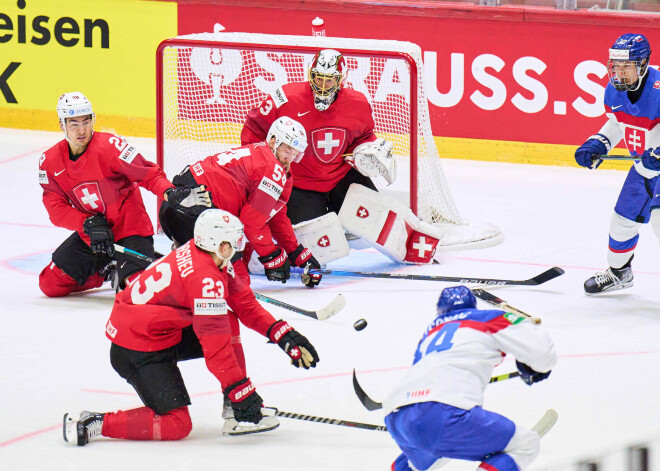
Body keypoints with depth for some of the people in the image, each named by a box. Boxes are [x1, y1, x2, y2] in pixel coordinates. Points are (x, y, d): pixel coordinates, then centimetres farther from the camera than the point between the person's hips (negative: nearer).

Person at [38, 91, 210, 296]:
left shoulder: (110, 145, -18)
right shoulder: (50, 162, -3)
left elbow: (148, 174, -19)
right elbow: (57, 210, -6)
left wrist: (170, 193, -40)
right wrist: (89, 224, -21)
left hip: (129, 227, -5)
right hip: (89, 235, 5)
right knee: (50, 284, 2)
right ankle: (104, 271, 25)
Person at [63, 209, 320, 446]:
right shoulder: (205, 278, -26)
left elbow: (245, 304, 11)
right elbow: (216, 350, -26)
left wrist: (283, 334, 5)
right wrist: (242, 393, -20)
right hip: (137, 351, -10)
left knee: (227, 325, 9)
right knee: (177, 425, -10)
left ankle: (238, 416, 9)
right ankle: (94, 424, -8)